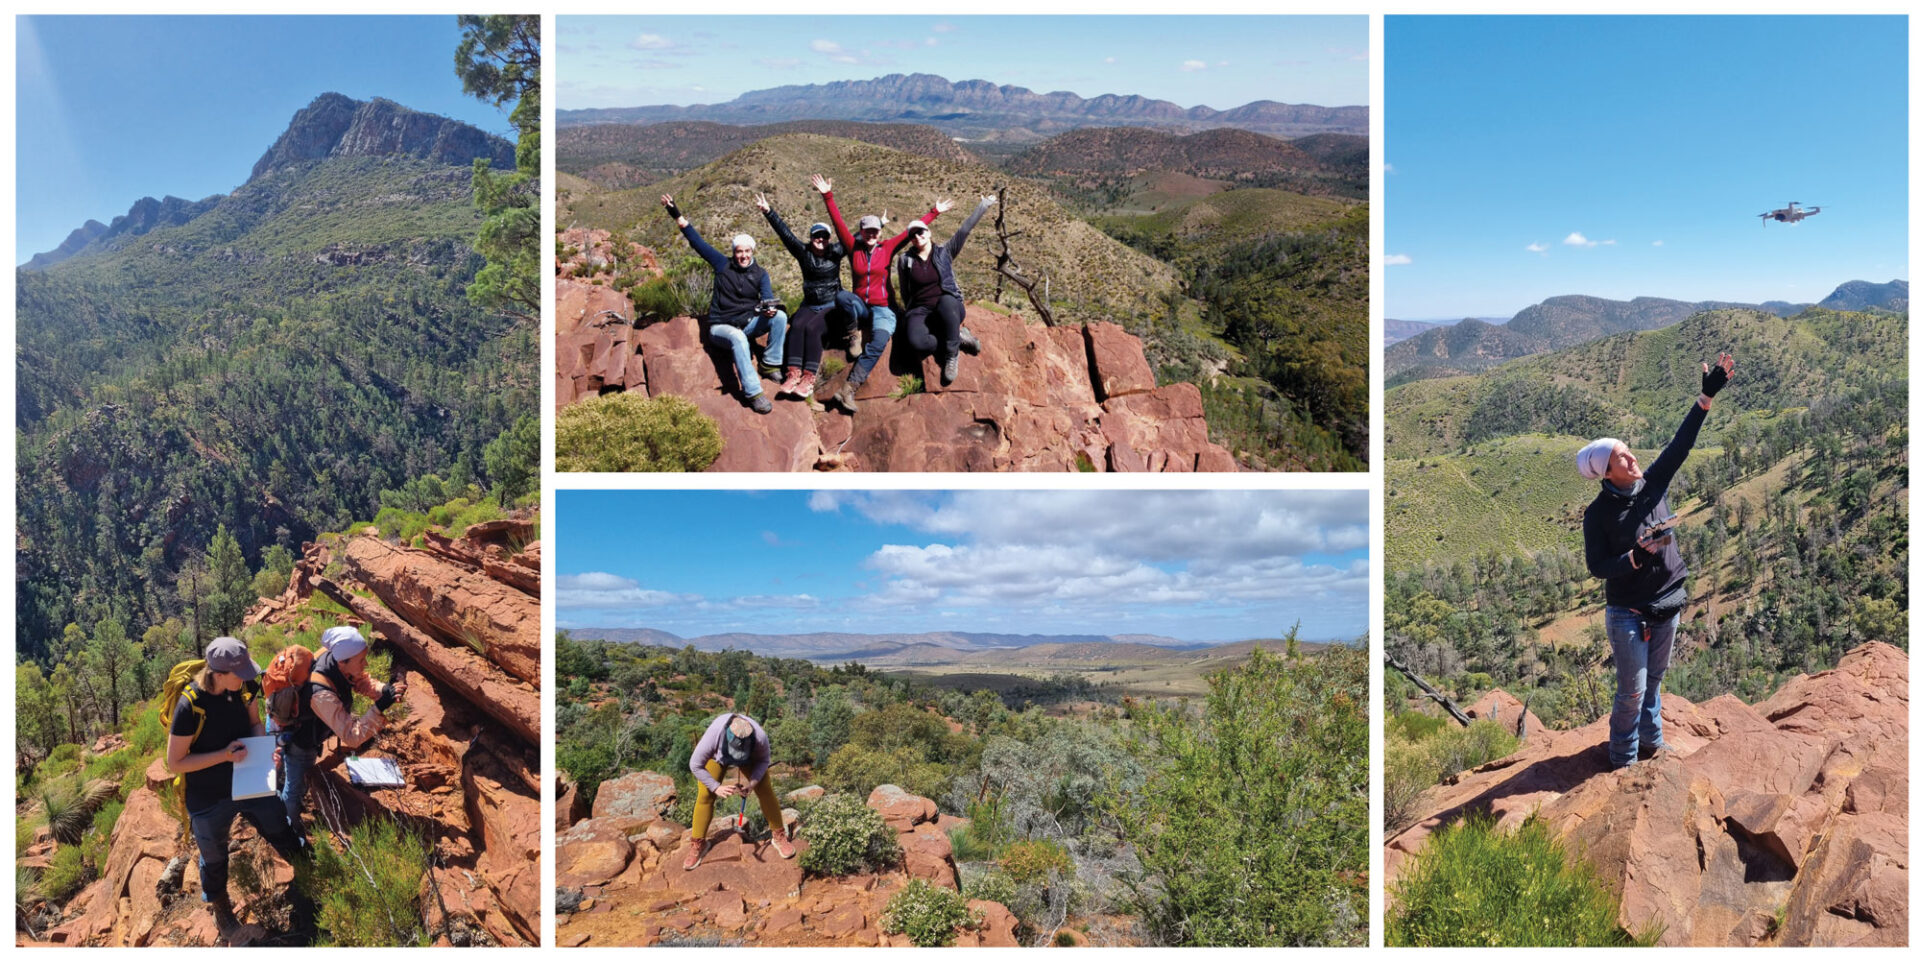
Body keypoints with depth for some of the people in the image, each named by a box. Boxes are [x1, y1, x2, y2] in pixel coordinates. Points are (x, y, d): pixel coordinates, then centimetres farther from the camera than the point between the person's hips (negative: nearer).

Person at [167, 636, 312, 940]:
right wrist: (224, 755, -28)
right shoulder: (189, 706, -28)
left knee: (287, 839, 16)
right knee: (214, 860, 21)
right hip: (209, 801, -3)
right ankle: (221, 912, 48)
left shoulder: (242, 687, -13)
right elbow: (175, 763, -19)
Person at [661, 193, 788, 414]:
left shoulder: (760, 273, 5)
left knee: (780, 317, -23)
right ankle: (753, 393, -45)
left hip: (749, 322, 3)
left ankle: (771, 364, -11)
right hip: (721, 327, -3)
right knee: (738, 338, -39)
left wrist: (769, 309, -36)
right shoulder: (722, 265, 2)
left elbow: (767, 298, -10)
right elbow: (696, 241, 1)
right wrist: (675, 213, -3)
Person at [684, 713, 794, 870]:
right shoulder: (712, 736, -45)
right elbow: (695, 765, -28)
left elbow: (764, 760, -17)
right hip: (717, 756, -1)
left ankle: (779, 836, 9)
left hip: (750, 758, 1)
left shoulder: (760, 737, -40)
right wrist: (716, 787, -33)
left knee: (765, 790, -8)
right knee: (705, 795, -10)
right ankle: (698, 845, 6)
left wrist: (752, 784, -29)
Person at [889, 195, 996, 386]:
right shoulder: (905, 259, 6)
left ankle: (951, 355, -26)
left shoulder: (944, 252, 6)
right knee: (915, 340, -36)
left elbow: (965, 229, 6)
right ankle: (958, 338, -11)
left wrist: (983, 205, 7)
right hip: (921, 311, 0)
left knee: (946, 301, -41)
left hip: (949, 308, 0)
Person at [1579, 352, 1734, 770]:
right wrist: (1636, 555, -28)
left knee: (1653, 681, 22)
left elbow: (1681, 443, -7)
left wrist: (1707, 397, -13)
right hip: (1627, 614, -5)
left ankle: (1650, 743, 41)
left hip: (1666, 605, 5)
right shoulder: (1598, 513, -16)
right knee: (1632, 691, 2)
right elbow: (1597, 566, -15)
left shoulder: (1652, 485, -3)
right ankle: (1623, 760, 20)